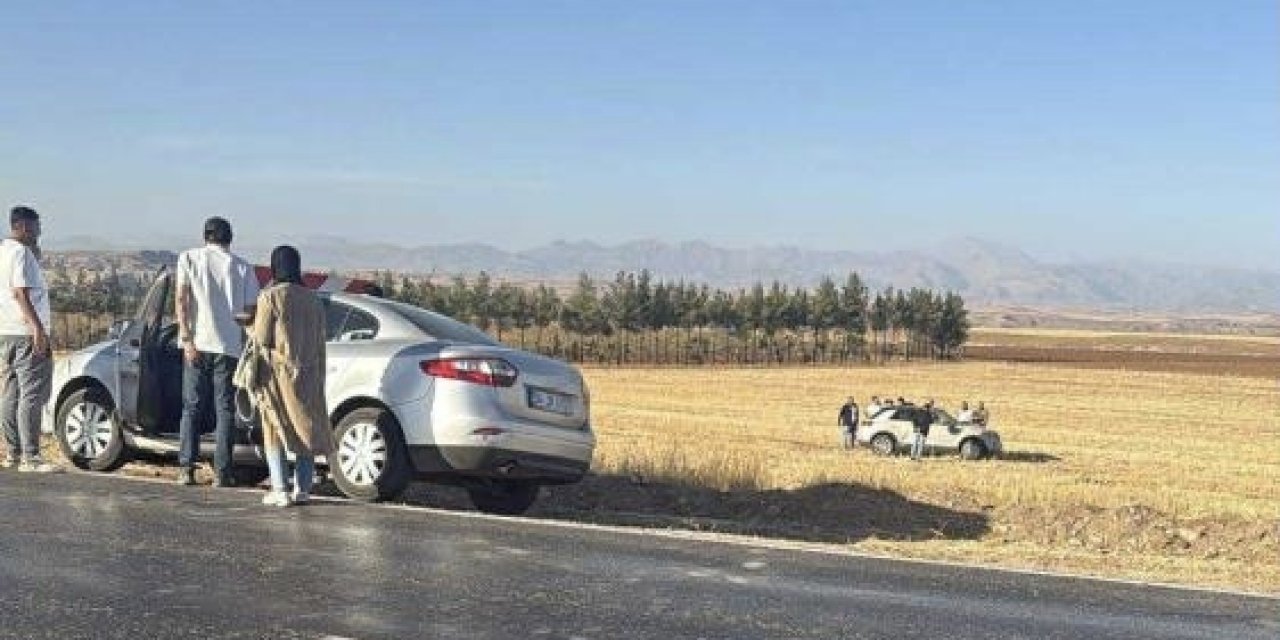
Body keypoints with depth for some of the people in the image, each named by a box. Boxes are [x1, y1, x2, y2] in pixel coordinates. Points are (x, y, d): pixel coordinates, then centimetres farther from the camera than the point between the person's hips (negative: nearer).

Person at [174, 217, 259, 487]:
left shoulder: (189, 258, 5)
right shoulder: (242, 267, 4)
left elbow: (181, 298, -5)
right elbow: (250, 313, 2)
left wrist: (187, 339, -7)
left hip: (197, 343, 1)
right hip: (229, 345, 0)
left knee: (192, 408, 10)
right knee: (225, 409, 5)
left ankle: (186, 469, 5)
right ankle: (221, 472, 1)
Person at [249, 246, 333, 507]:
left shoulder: (270, 297, -9)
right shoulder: (313, 300, 7)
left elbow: (261, 338, -10)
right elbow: (320, 343, 10)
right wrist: (318, 381, 16)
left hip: (278, 372, -4)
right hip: (308, 375, 4)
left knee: (275, 431, 3)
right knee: (306, 429, 10)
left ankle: (280, 490, -3)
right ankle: (303, 489, 8)